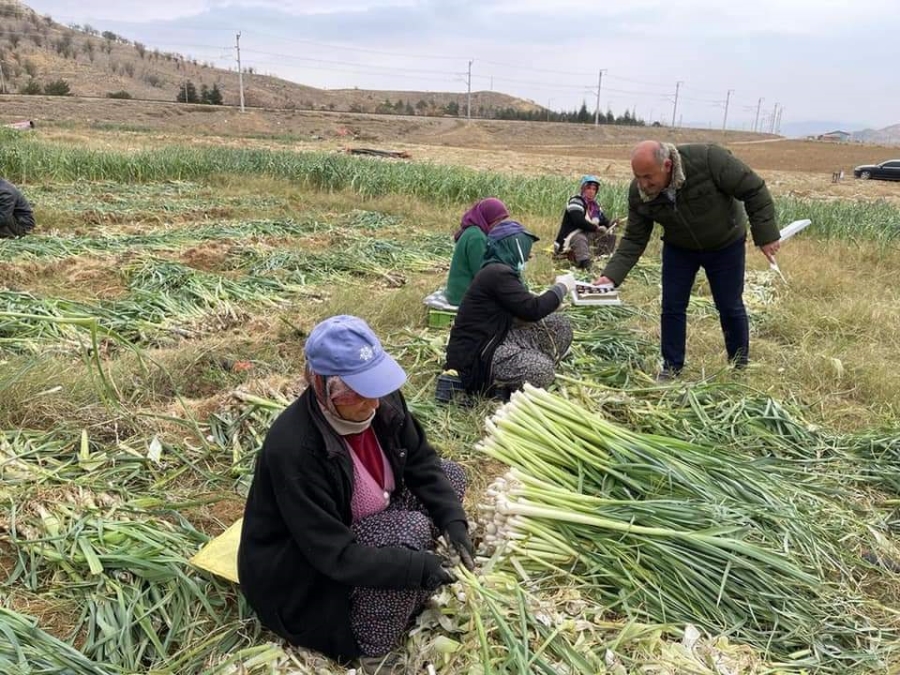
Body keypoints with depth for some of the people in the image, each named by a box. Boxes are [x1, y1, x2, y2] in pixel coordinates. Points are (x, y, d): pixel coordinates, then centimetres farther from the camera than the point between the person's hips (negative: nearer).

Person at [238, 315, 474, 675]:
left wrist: (453, 521, -17)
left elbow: (422, 463, -3)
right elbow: (335, 555, -33)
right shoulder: (292, 448, -36)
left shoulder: (381, 400, -16)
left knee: (450, 474, -1)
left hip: (365, 527, 8)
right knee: (411, 529, -29)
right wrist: (417, 567, -36)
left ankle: (404, 602, 4)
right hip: (301, 570, -8)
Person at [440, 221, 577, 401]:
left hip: (492, 340, 10)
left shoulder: (499, 270, 11)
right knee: (543, 370, -29)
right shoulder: (498, 273, -20)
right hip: (474, 356, -10)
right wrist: (562, 286, -7)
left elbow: (522, 311, 15)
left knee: (559, 325, 6)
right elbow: (533, 310, -22)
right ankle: (486, 383, -6)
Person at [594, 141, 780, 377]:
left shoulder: (708, 159, -35)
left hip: (726, 244, -2)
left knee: (730, 306, 8)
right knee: (672, 307, 1)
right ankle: (671, 366, 18)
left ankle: (740, 365, 29)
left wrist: (765, 235, -21)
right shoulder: (638, 193, -23)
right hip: (678, 249, 2)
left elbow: (754, 190, -24)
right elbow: (634, 240, -15)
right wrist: (611, 275, -28)